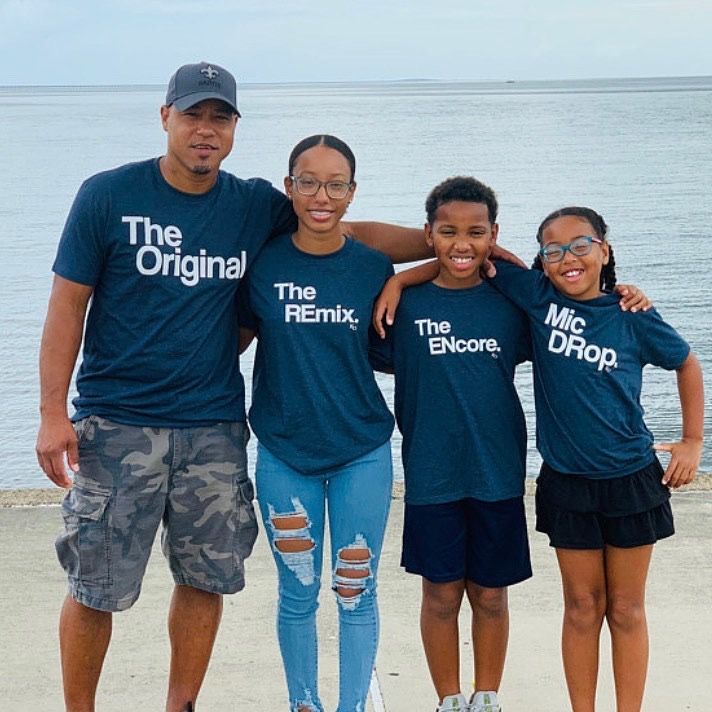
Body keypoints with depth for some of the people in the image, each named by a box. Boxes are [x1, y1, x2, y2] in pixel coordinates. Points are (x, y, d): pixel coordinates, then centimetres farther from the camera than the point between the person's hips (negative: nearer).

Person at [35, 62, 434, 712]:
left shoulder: (255, 206, 4)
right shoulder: (108, 195, -4)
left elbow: (353, 233, 11)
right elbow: (68, 305, -2)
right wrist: (53, 411, -9)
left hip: (214, 429, 3)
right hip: (116, 426, -3)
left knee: (206, 578, 9)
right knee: (94, 586, 1)